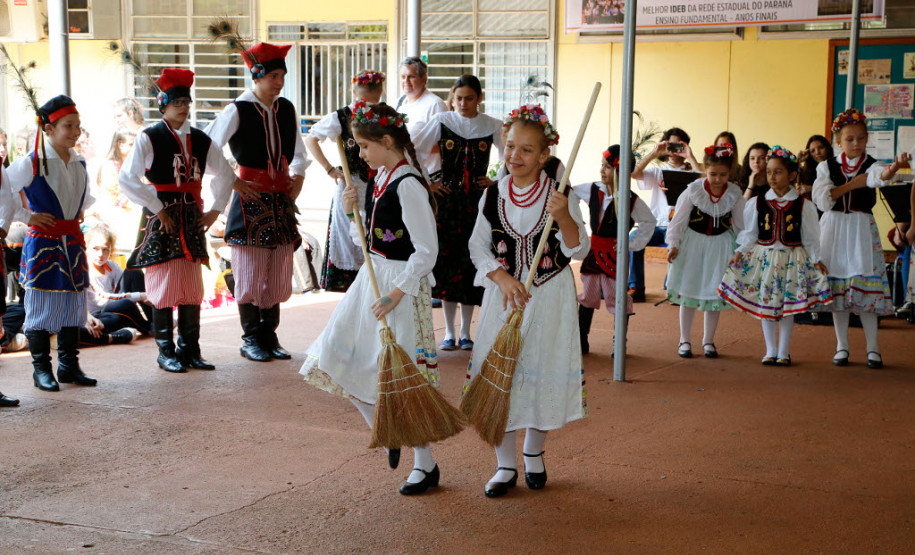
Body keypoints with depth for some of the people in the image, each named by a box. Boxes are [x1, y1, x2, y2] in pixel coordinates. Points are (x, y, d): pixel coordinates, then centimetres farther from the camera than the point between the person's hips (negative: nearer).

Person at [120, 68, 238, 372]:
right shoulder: (149, 138, -5)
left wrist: (214, 210, 13)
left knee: (193, 287, 5)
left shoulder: (200, 139, 10)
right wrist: (157, 209, -12)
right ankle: (166, 352, 6)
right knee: (164, 286, -4)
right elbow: (127, 178, -12)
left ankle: (190, 349, 14)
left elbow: (224, 174, 23)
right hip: (162, 219, -5)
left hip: (191, 219, 5)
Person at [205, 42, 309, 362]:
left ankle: (269, 336, 16)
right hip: (251, 198, -5)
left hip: (281, 197, 5)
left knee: (278, 272, 6)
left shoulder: (287, 109, 9)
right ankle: (251, 339, 8)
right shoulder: (238, 111, -8)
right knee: (250, 270, -3)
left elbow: (299, 150, 25)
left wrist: (299, 175, 9)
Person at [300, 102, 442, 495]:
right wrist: (352, 209, -1)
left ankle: (425, 465, 13)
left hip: (403, 283, -9)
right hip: (372, 277, 9)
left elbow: (426, 251, -21)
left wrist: (395, 294, -23)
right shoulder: (380, 177, 10)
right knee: (338, 355, 8)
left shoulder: (408, 185, -18)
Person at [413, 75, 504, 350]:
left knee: (470, 262, 0)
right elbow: (411, 151, 2)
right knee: (445, 261, 0)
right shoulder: (441, 121, 0)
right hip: (446, 201, 0)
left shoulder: (492, 126, 2)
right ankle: (449, 333, 11)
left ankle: (465, 332, 12)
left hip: (476, 203, 0)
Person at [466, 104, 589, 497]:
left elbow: (578, 250, -12)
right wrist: (504, 279, -13)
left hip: (550, 296, -2)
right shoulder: (493, 195, 0)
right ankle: (505, 465, 15)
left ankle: (534, 454, 31)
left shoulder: (558, 194, -8)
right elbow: (478, 247, 3)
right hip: (503, 293, 2)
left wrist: (563, 217, -30)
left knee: (543, 373, 6)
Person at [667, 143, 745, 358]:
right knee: (688, 291, 6)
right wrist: (673, 244, -9)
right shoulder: (693, 190, -12)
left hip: (720, 245, 1)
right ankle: (685, 340, 18)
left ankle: (708, 340, 21)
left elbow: (739, 225, 3)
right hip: (693, 243, -1)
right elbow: (679, 218, -6)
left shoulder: (735, 195, -8)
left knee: (714, 293, 7)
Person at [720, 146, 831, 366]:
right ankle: (770, 351, 16)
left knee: (788, 306, 4)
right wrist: (740, 252, -5)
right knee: (764, 304, 5)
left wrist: (816, 259, -2)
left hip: (791, 258, -1)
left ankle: (783, 352, 14)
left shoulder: (803, 205, -3)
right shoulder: (757, 203, 0)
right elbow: (749, 233, 5)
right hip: (763, 257, 1)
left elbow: (810, 237, 2)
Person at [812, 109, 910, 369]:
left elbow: (880, 176, -27)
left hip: (862, 230, -1)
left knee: (866, 287, -5)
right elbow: (821, 199, -8)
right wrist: (852, 185, -13)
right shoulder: (827, 167, 5)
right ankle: (841, 346, 16)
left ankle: (873, 348, 4)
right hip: (833, 228, 2)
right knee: (837, 287, 5)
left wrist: (894, 166, -50)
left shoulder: (870, 165, -2)